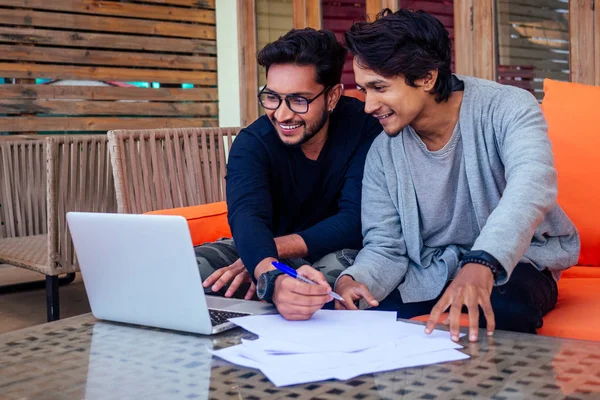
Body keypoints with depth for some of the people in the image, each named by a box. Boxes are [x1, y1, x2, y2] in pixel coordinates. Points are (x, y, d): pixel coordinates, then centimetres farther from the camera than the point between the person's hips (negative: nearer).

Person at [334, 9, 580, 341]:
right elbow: (384, 246, -3)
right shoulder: (383, 153, -4)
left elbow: (531, 185, -35)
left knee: (507, 306, -37)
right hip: (429, 273, 4)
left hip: (514, 262, -3)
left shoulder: (508, 108, -16)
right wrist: (352, 282, -27)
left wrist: (482, 263, -54)